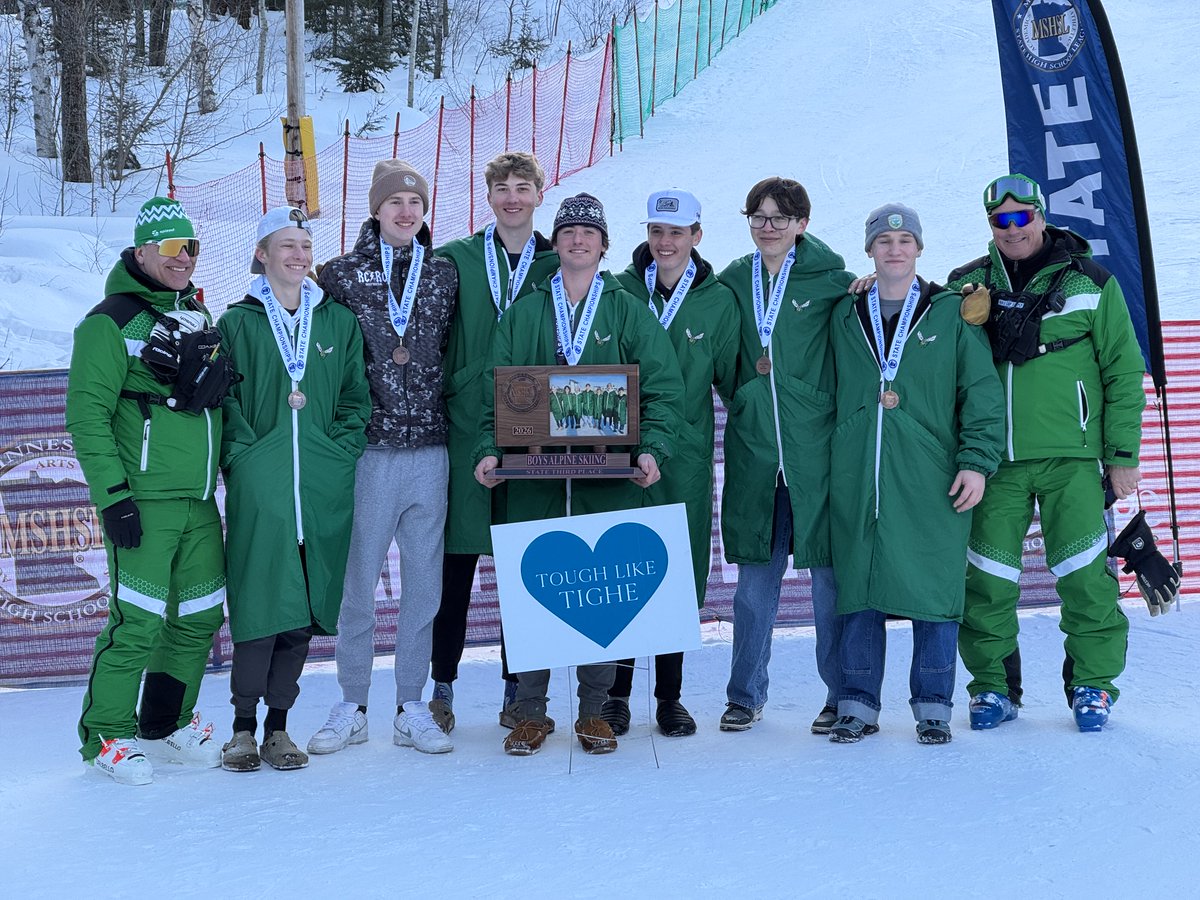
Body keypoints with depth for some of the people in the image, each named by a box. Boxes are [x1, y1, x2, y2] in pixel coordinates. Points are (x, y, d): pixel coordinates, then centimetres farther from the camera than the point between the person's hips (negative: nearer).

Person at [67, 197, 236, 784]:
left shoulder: (198, 316, 15)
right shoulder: (111, 321, -7)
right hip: (143, 500, -7)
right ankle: (107, 737, 9)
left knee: (200, 617, 11)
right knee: (138, 622, -7)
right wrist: (112, 494, -16)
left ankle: (167, 725, 27)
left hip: (199, 499, 7)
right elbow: (87, 414, -12)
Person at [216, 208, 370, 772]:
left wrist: (341, 453, -1)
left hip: (323, 487, 3)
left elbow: (355, 400, 12)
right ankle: (243, 726, 5)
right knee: (260, 604, -6)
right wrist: (243, 458, -9)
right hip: (259, 486, -2)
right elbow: (226, 401, 2)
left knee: (304, 606, 5)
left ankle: (278, 725, 15)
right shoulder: (238, 323, 6)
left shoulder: (339, 321, 12)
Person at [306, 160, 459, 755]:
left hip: (429, 448, 2)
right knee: (358, 580, 2)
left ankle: (411, 708, 16)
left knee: (424, 582, 6)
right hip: (370, 449, -2)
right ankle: (351, 708, 15)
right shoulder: (342, 275, 2)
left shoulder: (444, 275, 10)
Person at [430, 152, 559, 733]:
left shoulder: (557, 265, 9)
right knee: (457, 563, 2)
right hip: (464, 430, -1)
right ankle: (442, 685, 13)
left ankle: (517, 687, 16)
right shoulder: (455, 260, 5)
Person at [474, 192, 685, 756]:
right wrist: (490, 450, -6)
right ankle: (530, 712, 12)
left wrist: (652, 448, -13)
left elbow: (663, 387, 2)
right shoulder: (523, 314, 12)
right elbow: (495, 388, 9)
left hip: (609, 480, -1)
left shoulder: (630, 313, 8)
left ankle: (595, 710, 14)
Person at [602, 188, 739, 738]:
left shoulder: (718, 301, 3)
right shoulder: (619, 292, 3)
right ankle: (616, 694, 14)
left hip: (687, 459, 0)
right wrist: (605, 408, -6)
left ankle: (670, 697, 18)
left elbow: (731, 378, 10)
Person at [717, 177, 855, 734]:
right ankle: (745, 694, 19)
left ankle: (843, 696, 13)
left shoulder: (831, 281, 0)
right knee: (755, 577, 8)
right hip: (753, 451, 3)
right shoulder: (732, 283, 12)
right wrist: (745, 394, 8)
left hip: (818, 447, -3)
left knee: (830, 573, 1)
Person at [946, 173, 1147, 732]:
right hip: (994, 460, 2)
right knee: (986, 579, 1)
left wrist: (1123, 455, 0)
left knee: (1083, 576, -2)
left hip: (1070, 457, -2)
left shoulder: (1089, 283, 4)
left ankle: (1092, 684, 13)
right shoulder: (967, 285, 10)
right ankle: (992, 685, 16)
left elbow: (1124, 371, 5)